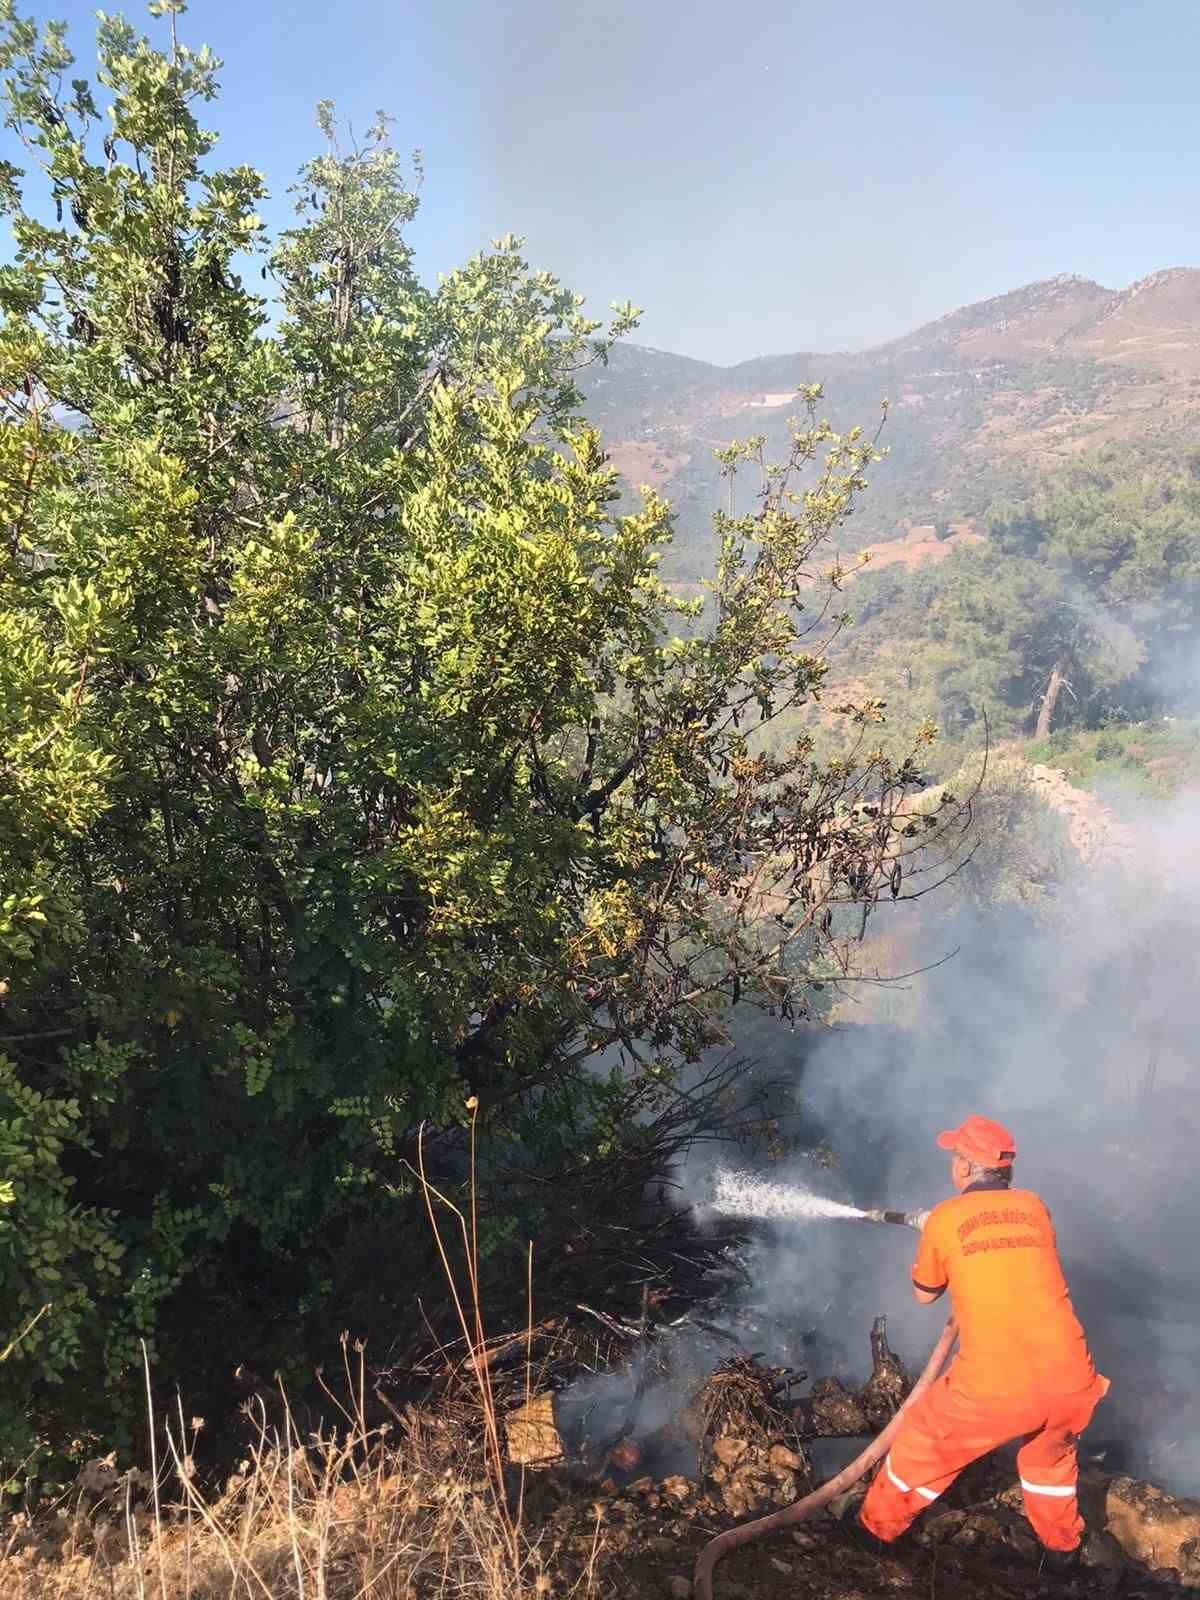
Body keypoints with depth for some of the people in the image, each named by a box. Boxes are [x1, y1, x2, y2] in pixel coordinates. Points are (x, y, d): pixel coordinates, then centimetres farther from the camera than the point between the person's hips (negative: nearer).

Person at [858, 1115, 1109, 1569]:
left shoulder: (944, 1218, 2)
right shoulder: (1033, 1206, 9)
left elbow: (925, 1294, 17)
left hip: (994, 1389, -3)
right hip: (1072, 1383, 3)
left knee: (924, 1445, 23)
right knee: (1051, 1450, 36)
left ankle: (877, 1527, 39)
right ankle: (1062, 1544, 50)